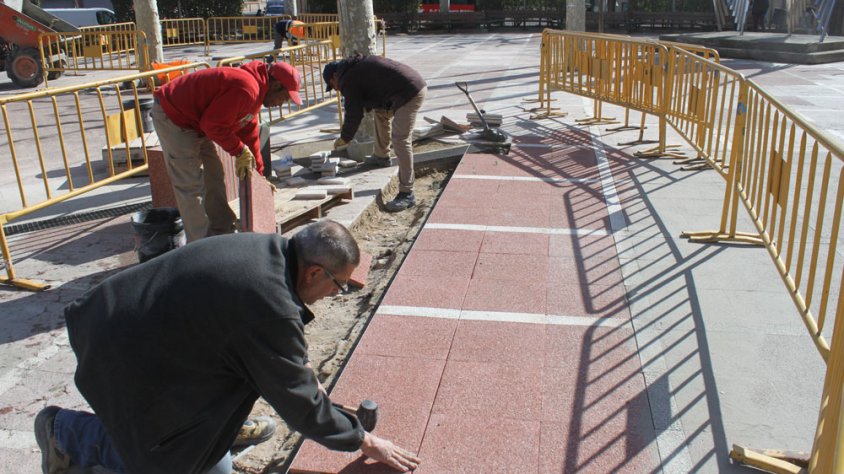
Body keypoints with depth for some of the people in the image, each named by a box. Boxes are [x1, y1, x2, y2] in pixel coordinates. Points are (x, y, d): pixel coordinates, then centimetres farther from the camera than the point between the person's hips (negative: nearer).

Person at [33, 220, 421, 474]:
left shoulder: (268, 247, -4)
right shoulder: (270, 309, -29)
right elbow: (300, 403, -18)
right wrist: (365, 443, -6)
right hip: (127, 360, -9)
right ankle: (68, 432, 10)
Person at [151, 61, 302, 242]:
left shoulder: (255, 92, 7)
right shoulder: (246, 89, -28)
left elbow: (249, 133, 16)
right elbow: (213, 125, -27)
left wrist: (258, 174, 19)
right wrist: (240, 151, -15)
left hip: (196, 121, 11)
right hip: (172, 117, -11)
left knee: (214, 178, 16)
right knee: (191, 186, -9)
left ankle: (223, 232, 28)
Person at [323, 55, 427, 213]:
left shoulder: (348, 80, -3)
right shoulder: (359, 66, 27)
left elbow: (353, 114, -2)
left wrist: (344, 139, 14)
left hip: (409, 93, -10)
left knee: (400, 140, -14)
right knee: (381, 110, 29)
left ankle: (407, 195, -16)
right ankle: (382, 156, 42)